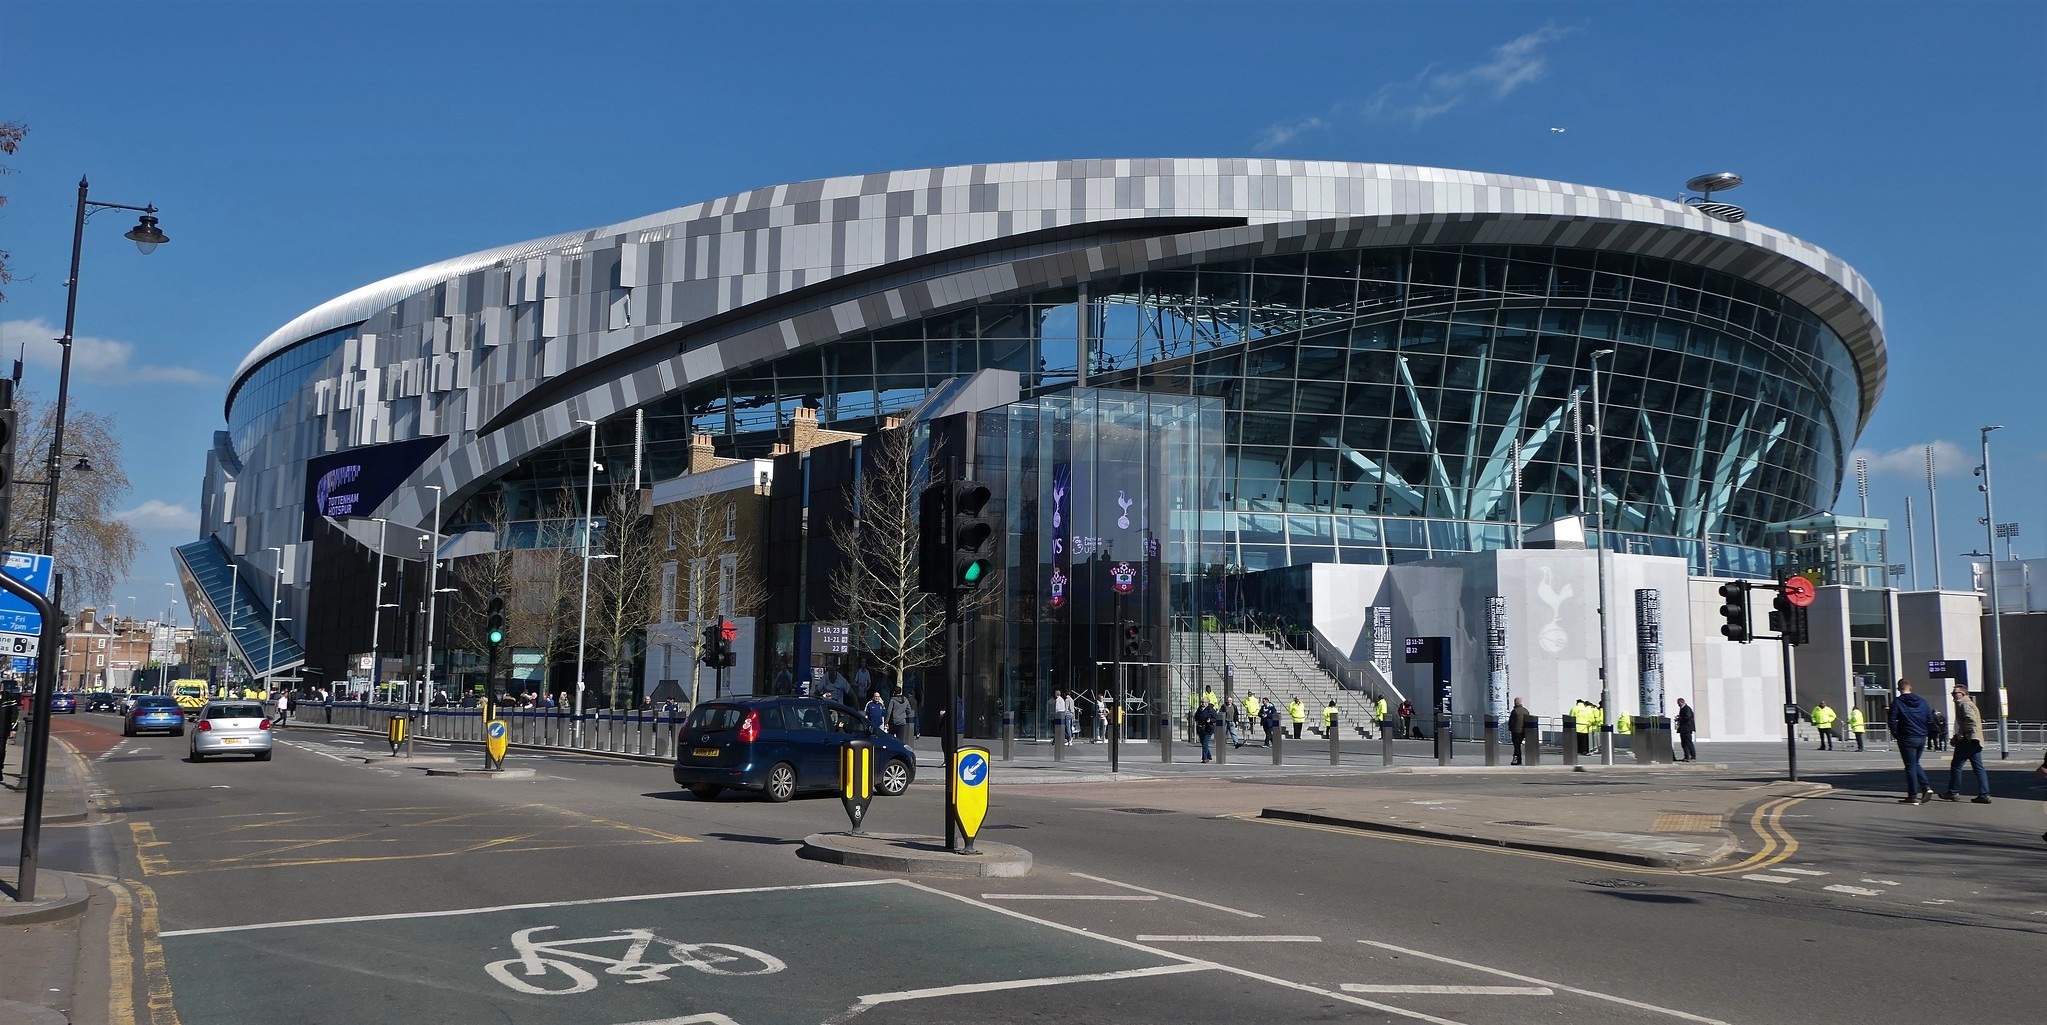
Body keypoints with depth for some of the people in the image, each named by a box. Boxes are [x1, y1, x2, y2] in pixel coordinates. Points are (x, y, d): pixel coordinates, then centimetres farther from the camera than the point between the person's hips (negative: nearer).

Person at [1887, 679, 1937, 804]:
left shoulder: (1897, 702, -7)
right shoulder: (1923, 702, 6)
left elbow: (1892, 721, -11)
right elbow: (1930, 720, 7)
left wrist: (1896, 735, 0)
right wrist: (1927, 734, 15)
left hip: (1907, 739, -5)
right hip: (1922, 738, 5)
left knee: (1910, 767, 0)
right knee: (1915, 763, 21)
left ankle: (1913, 796, 1)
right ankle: (1926, 787, 4)